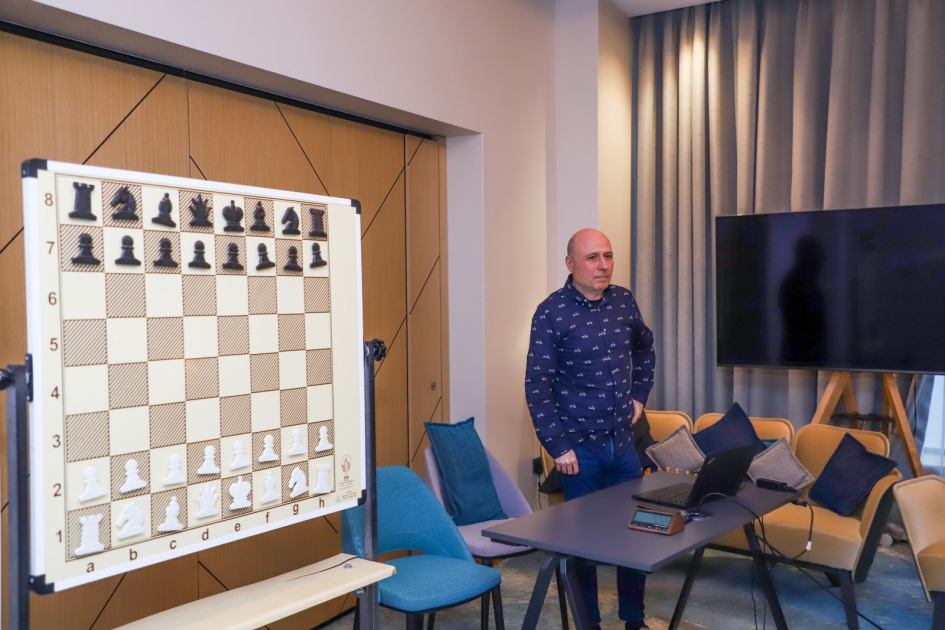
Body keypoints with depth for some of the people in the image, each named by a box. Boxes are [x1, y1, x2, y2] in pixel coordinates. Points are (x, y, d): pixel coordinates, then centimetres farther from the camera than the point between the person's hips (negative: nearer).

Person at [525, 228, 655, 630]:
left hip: (623, 442, 5)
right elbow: (537, 386, -14)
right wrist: (558, 447, -15)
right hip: (579, 447, -5)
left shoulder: (624, 302, 3)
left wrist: (640, 395, 14)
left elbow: (644, 348, 23)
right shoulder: (552, 313, -14)